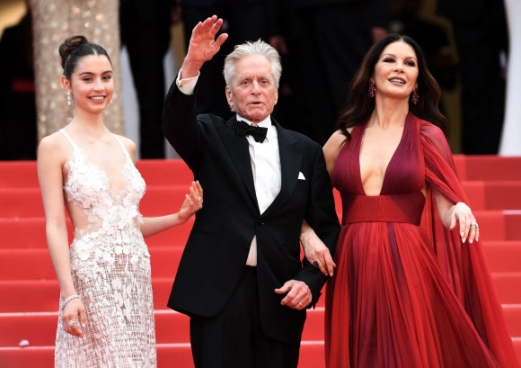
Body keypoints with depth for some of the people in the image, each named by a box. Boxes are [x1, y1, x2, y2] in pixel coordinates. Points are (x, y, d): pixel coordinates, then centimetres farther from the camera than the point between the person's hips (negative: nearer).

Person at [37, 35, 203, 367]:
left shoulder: (126, 147, 14)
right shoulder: (56, 147, -2)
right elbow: (55, 227, -7)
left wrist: (179, 218, 4)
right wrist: (70, 295, -15)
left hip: (136, 275, 5)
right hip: (91, 275, -5)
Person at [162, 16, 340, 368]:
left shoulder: (305, 151, 11)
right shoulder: (212, 137, 7)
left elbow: (326, 227, 11)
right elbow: (176, 123, -16)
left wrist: (310, 281, -4)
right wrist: (191, 67, -31)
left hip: (280, 298, 2)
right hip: (218, 296, -2)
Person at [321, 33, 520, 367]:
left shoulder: (427, 136, 3)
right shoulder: (343, 139, 10)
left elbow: (446, 209, -3)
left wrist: (461, 210, -24)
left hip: (408, 268, -2)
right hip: (354, 270, 2)